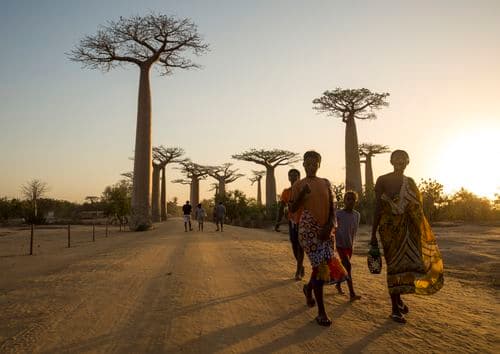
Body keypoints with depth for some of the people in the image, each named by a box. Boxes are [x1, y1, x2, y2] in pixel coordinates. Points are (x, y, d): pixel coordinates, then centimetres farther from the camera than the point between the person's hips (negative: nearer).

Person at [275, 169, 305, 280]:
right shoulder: (286, 192, 4)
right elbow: (281, 208, 3)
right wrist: (277, 223, -5)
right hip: (292, 221, 3)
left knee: (300, 246, -4)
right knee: (294, 245, 10)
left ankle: (298, 271, 3)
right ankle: (301, 266, 31)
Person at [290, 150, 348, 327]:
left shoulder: (326, 183, 12)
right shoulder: (298, 185, 3)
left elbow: (332, 206, 6)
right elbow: (292, 209, -1)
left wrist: (329, 226, -8)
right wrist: (301, 194, -17)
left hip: (326, 230, 4)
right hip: (308, 229, -4)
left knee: (327, 265, 5)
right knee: (320, 266, -8)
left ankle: (309, 287, 38)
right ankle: (321, 312, 5)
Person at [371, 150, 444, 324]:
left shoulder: (410, 182, 11)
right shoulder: (382, 180, -4)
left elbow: (417, 208, 12)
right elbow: (378, 208, -5)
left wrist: (423, 231, 6)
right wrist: (373, 234, -6)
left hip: (410, 229, 5)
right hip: (391, 229, -5)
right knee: (395, 265, 0)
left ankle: (398, 298, 30)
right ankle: (395, 309, 13)